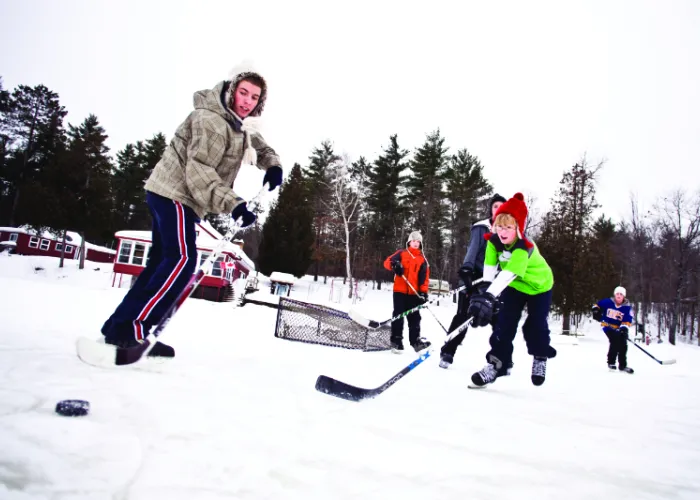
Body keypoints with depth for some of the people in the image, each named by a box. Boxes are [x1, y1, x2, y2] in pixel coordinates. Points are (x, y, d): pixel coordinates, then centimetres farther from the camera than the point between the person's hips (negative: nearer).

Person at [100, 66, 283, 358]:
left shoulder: (239, 125, 13)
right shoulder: (210, 120, -18)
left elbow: (259, 147, 28)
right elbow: (198, 171, -26)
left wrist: (273, 165, 4)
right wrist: (233, 204, -35)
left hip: (171, 195, 10)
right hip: (174, 194, -10)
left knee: (162, 261, 10)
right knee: (181, 260, -19)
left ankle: (119, 326, 16)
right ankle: (129, 330, -18)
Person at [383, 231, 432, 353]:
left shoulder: (423, 259, 13)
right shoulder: (401, 253, 8)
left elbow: (425, 277, 9)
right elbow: (387, 262, -3)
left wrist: (424, 292, -2)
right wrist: (394, 264, -26)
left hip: (414, 293, 2)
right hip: (400, 290, -2)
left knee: (414, 317, 3)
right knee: (398, 315, -2)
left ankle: (415, 340, 7)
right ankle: (396, 340, 2)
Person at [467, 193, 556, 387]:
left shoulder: (524, 247, -40)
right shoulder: (493, 241, -22)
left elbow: (509, 273, -52)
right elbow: (490, 267, -16)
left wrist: (489, 296, -62)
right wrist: (485, 293, -25)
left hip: (539, 286, -4)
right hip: (515, 286, 4)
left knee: (536, 325, 0)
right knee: (505, 322, -6)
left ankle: (540, 358, 26)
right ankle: (497, 361, -1)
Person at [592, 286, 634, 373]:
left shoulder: (627, 307, -7)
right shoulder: (608, 302, -9)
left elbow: (628, 320, -13)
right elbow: (597, 305, 8)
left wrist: (624, 327, -29)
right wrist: (596, 311, -10)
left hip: (619, 328, 3)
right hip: (608, 326, -3)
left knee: (623, 345, 1)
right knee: (615, 342, -20)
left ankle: (622, 365, 18)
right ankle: (611, 362, -5)